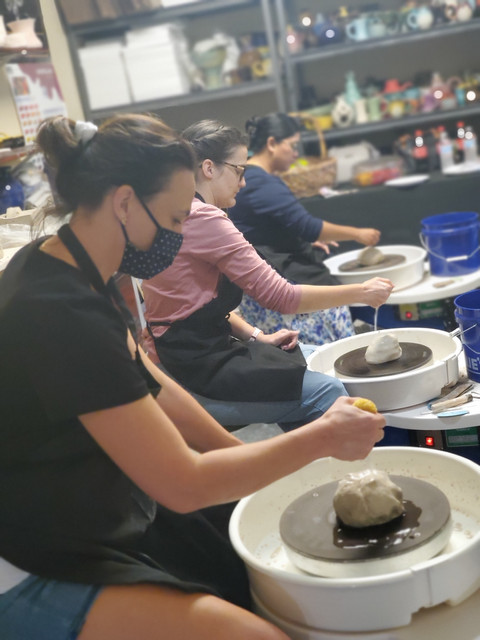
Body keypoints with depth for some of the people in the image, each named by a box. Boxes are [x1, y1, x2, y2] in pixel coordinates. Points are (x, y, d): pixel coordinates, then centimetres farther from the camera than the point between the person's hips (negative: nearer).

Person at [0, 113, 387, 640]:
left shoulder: (72, 270, 0)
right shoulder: (61, 315, -30)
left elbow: (149, 386, 11)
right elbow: (185, 484, -26)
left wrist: (241, 454, 7)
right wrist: (321, 438, -15)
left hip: (102, 520, 9)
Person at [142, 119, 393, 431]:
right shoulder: (202, 218, -20)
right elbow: (281, 297, -20)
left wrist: (257, 336, 5)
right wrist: (361, 292, -9)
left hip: (202, 349, 11)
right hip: (192, 370, -11)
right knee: (326, 391, -19)